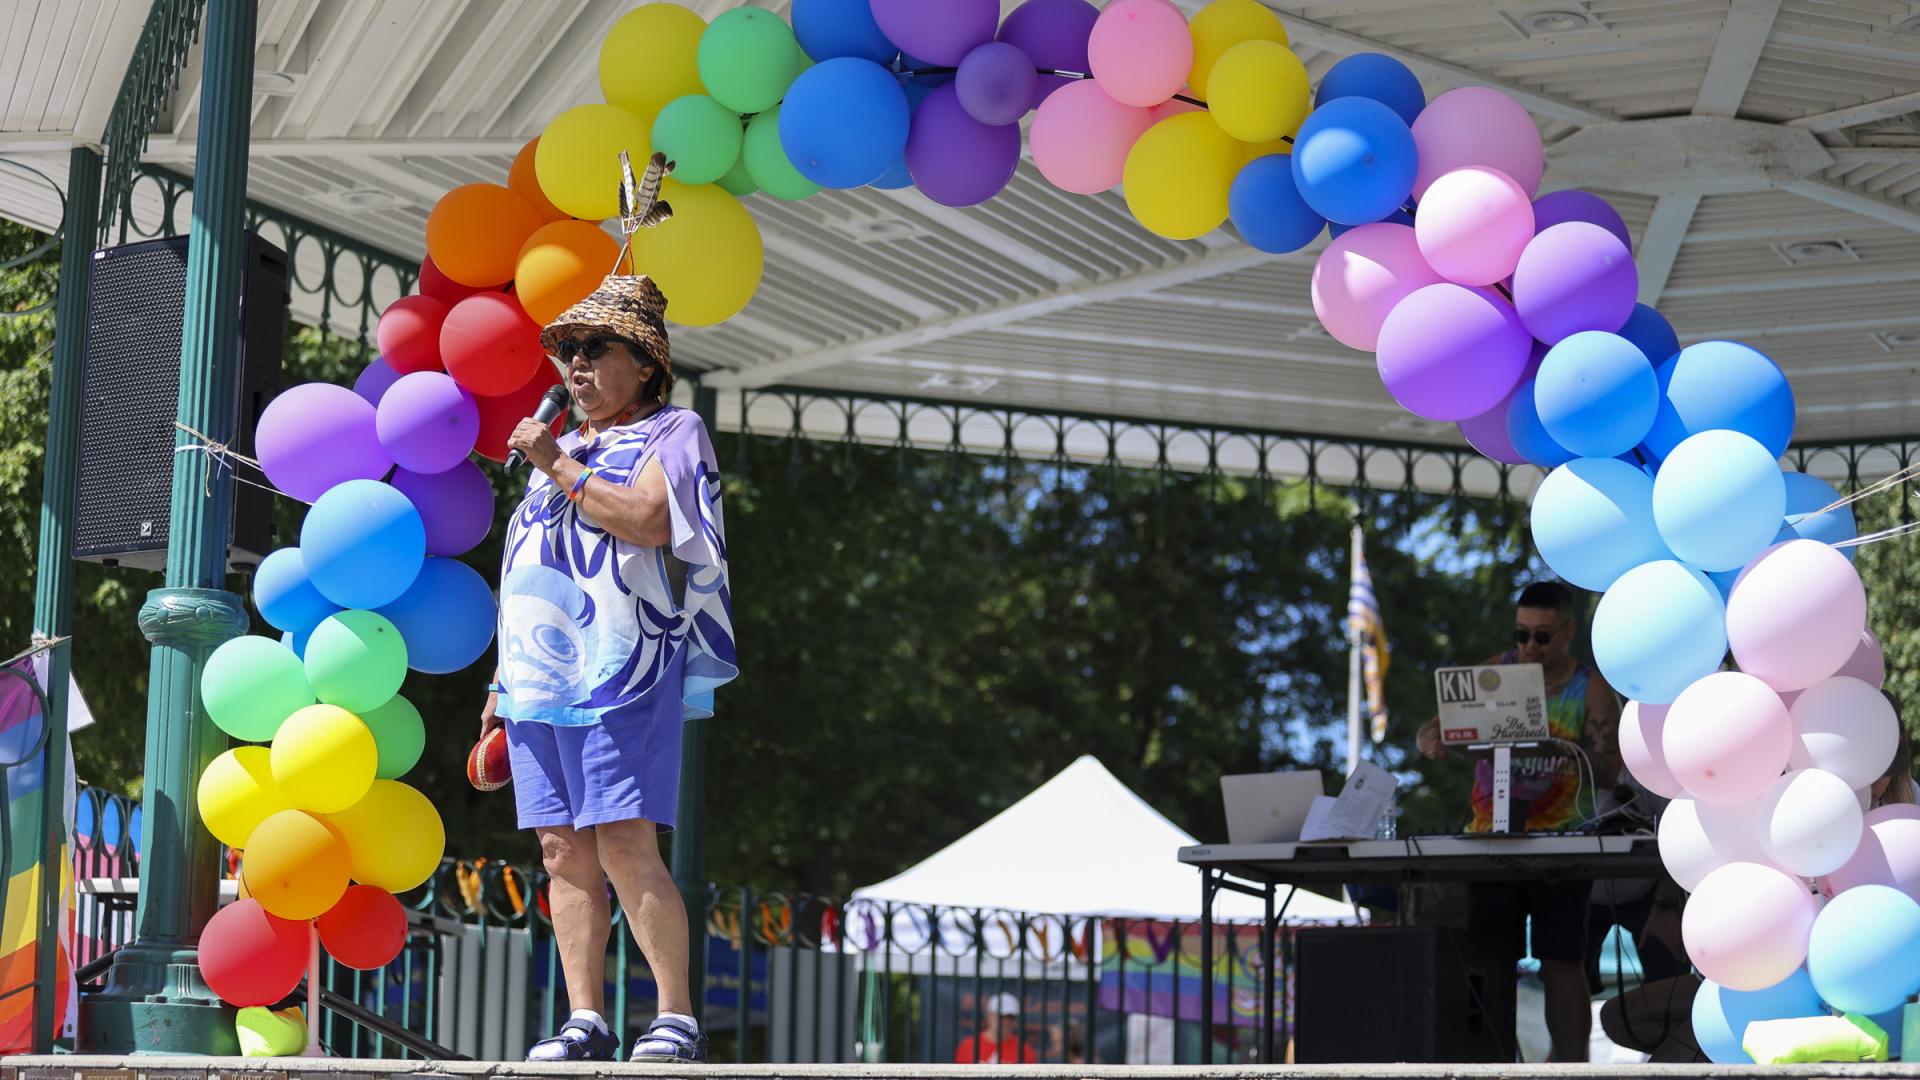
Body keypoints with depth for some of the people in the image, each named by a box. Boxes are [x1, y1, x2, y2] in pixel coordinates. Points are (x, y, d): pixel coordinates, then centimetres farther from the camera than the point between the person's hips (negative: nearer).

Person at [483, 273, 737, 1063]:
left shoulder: (672, 433, 6)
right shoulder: (566, 452, 27)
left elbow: (647, 521, -15)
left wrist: (558, 466, -10)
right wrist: (503, 681, 23)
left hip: (624, 677, -7)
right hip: (540, 681, 7)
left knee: (626, 848, -16)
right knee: (564, 852, 1)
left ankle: (677, 1020, -14)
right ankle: (585, 1022, 0)